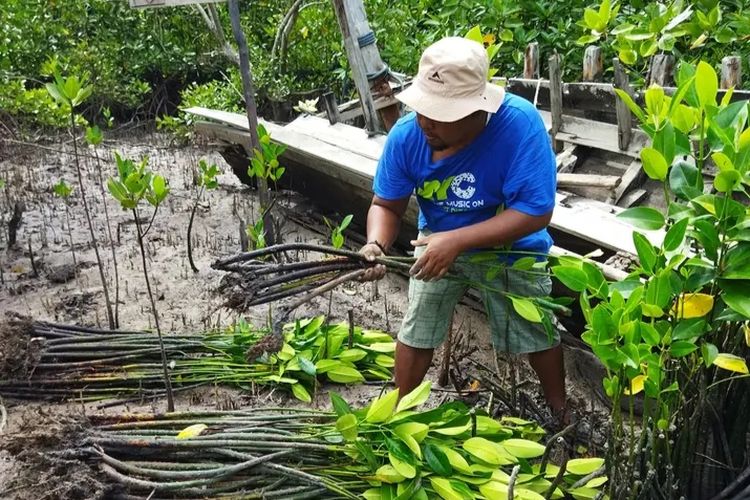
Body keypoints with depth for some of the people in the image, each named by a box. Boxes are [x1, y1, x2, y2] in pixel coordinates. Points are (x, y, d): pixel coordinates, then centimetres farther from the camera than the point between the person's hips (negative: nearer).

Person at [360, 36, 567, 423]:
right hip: (438, 242, 2)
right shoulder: (406, 134, -24)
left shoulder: (520, 124, -36)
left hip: (511, 248, -2)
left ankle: (560, 411, 41)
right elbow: (387, 205, -13)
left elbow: (536, 212, -35)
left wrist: (458, 240, -41)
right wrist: (376, 245, -35)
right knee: (416, 331, 7)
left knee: (537, 334, 13)